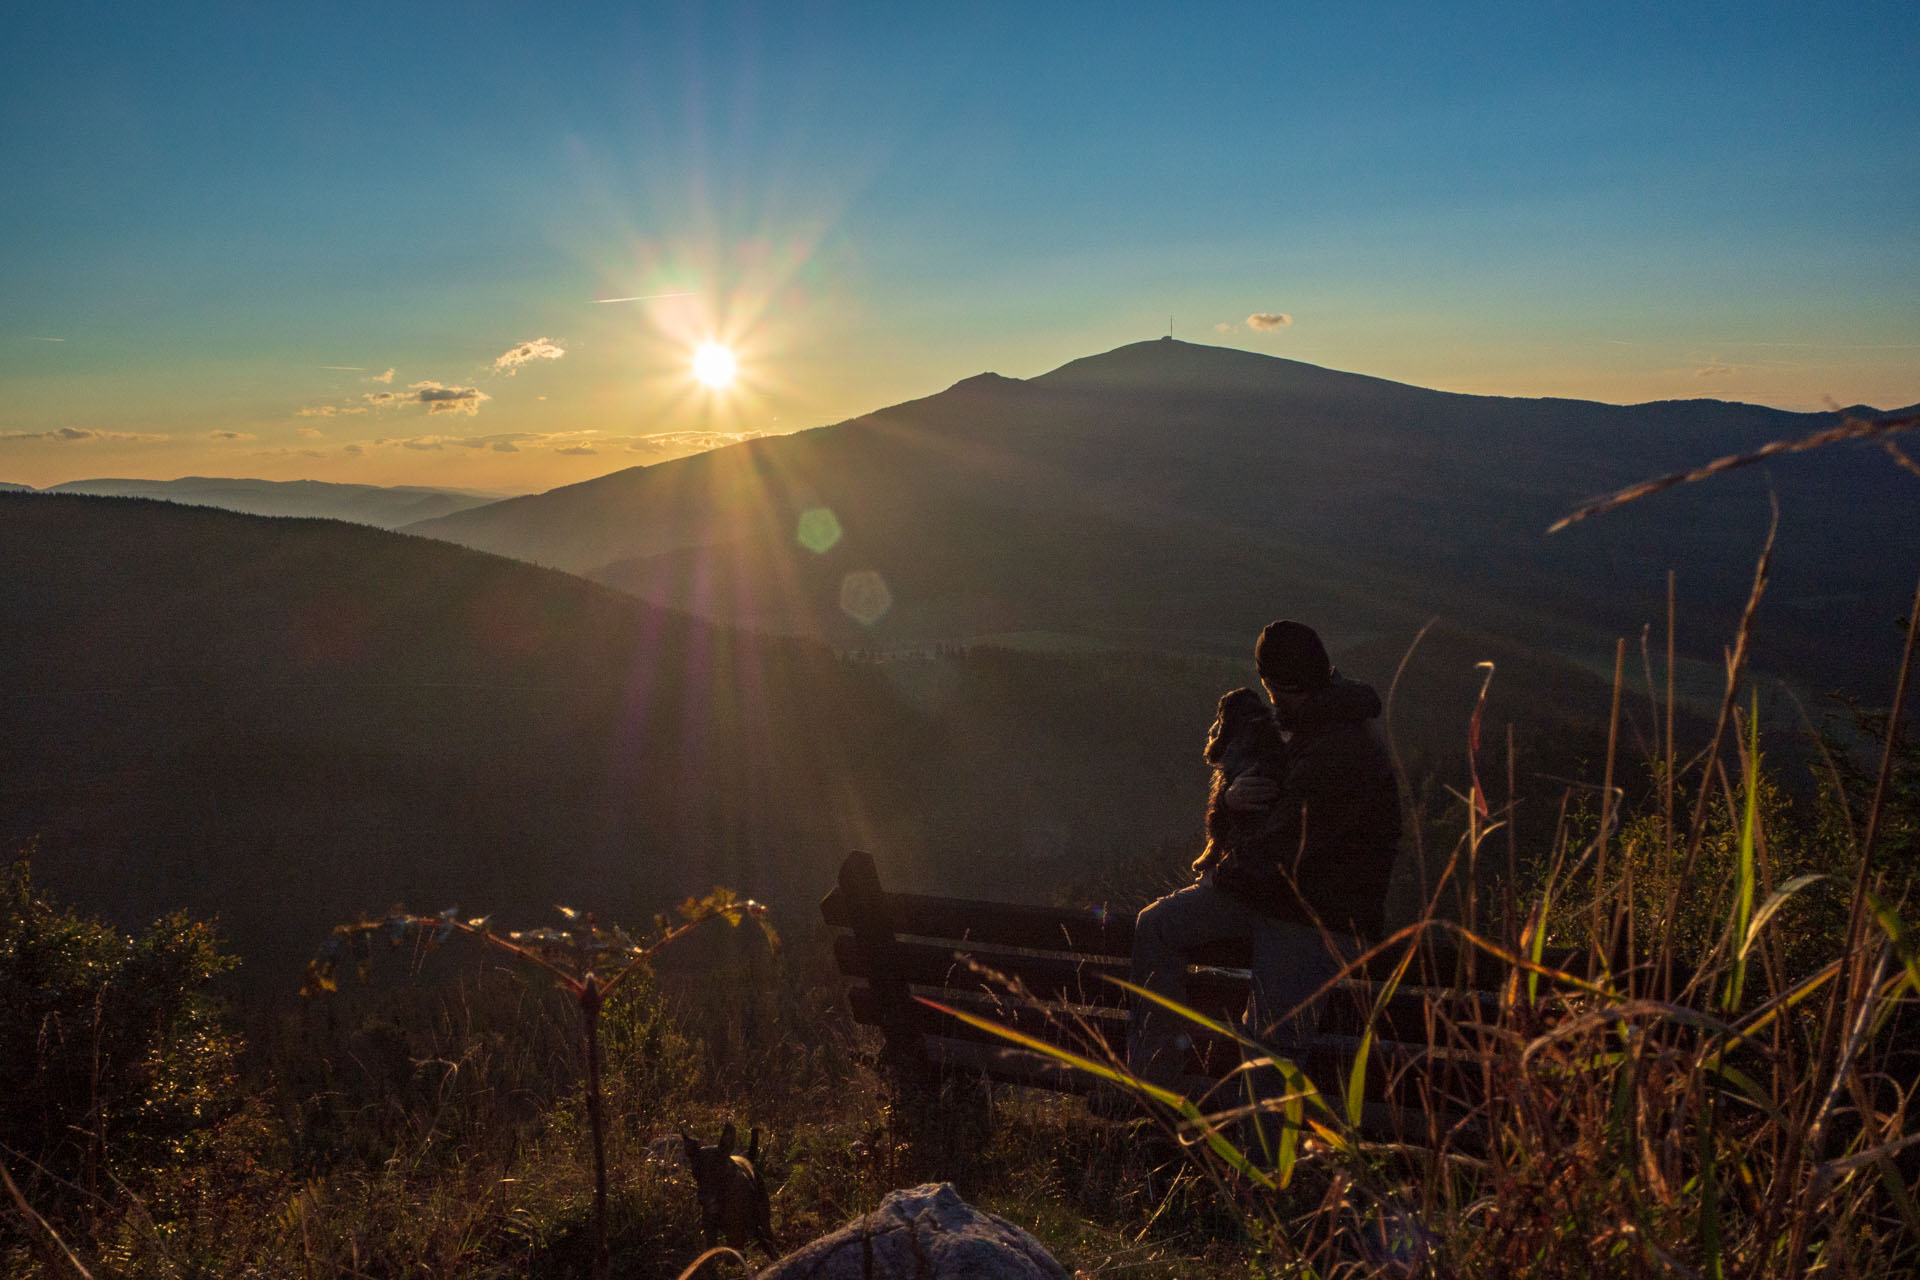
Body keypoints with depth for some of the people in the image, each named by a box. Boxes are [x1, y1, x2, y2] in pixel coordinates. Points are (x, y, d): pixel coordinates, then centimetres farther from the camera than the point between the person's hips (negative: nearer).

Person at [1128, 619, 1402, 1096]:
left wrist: (1218, 876, -5)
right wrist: (1235, 793, -6)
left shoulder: (1340, 757, -27)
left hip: (1321, 919, -10)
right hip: (1276, 886, 10)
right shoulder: (1323, 723, 5)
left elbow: (1274, 857, -25)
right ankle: (1151, 1083, 5)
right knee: (1156, 925, 1)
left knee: (1269, 1045, -14)